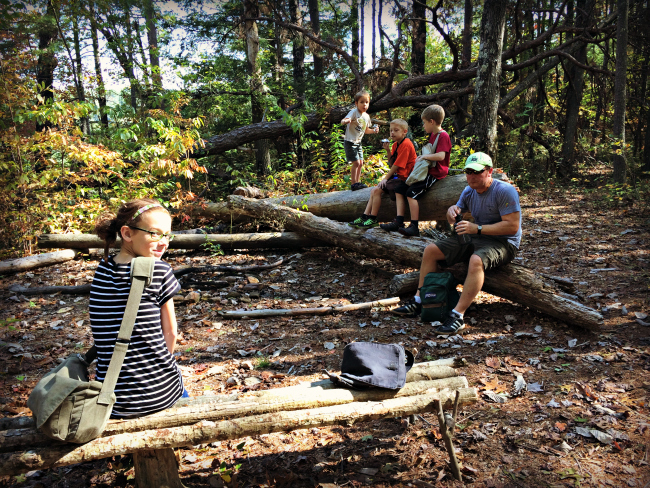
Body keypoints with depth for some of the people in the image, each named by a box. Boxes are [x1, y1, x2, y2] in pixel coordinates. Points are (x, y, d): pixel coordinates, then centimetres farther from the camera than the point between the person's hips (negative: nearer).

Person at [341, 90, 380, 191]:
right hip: (350, 142, -8)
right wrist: (346, 121, -52)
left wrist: (374, 130, 2)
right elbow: (343, 121, -29)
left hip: (358, 143, 8)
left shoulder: (367, 116, 7)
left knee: (360, 163, 10)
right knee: (356, 163, -11)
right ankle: (354, 184, -3)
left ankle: (358, 182, 22)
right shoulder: (354, 112, -15)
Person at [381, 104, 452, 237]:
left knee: (412, 193, -21)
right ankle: (398, 222, -1)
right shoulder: (433, 135, 16)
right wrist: (421, 158, 11)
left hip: (436, 174, -10)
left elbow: (441, 156, -28)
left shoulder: (443, 136, -15)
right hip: (428, 171, 10)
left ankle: (414, 227, -18)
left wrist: (424, 156, -17)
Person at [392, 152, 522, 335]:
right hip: (475, 238, 8)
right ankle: (419, 301, 1)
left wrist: (477, 229, -28)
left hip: (503, 243, -8)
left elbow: (512, 226, -23)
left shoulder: (505, 191, -16)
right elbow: (455, 213, 18)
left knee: (476, 260, -41)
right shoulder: (469, 191, 7)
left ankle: (457, 316, -37)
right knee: (431, 250, -1)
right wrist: (452, 211, -9)